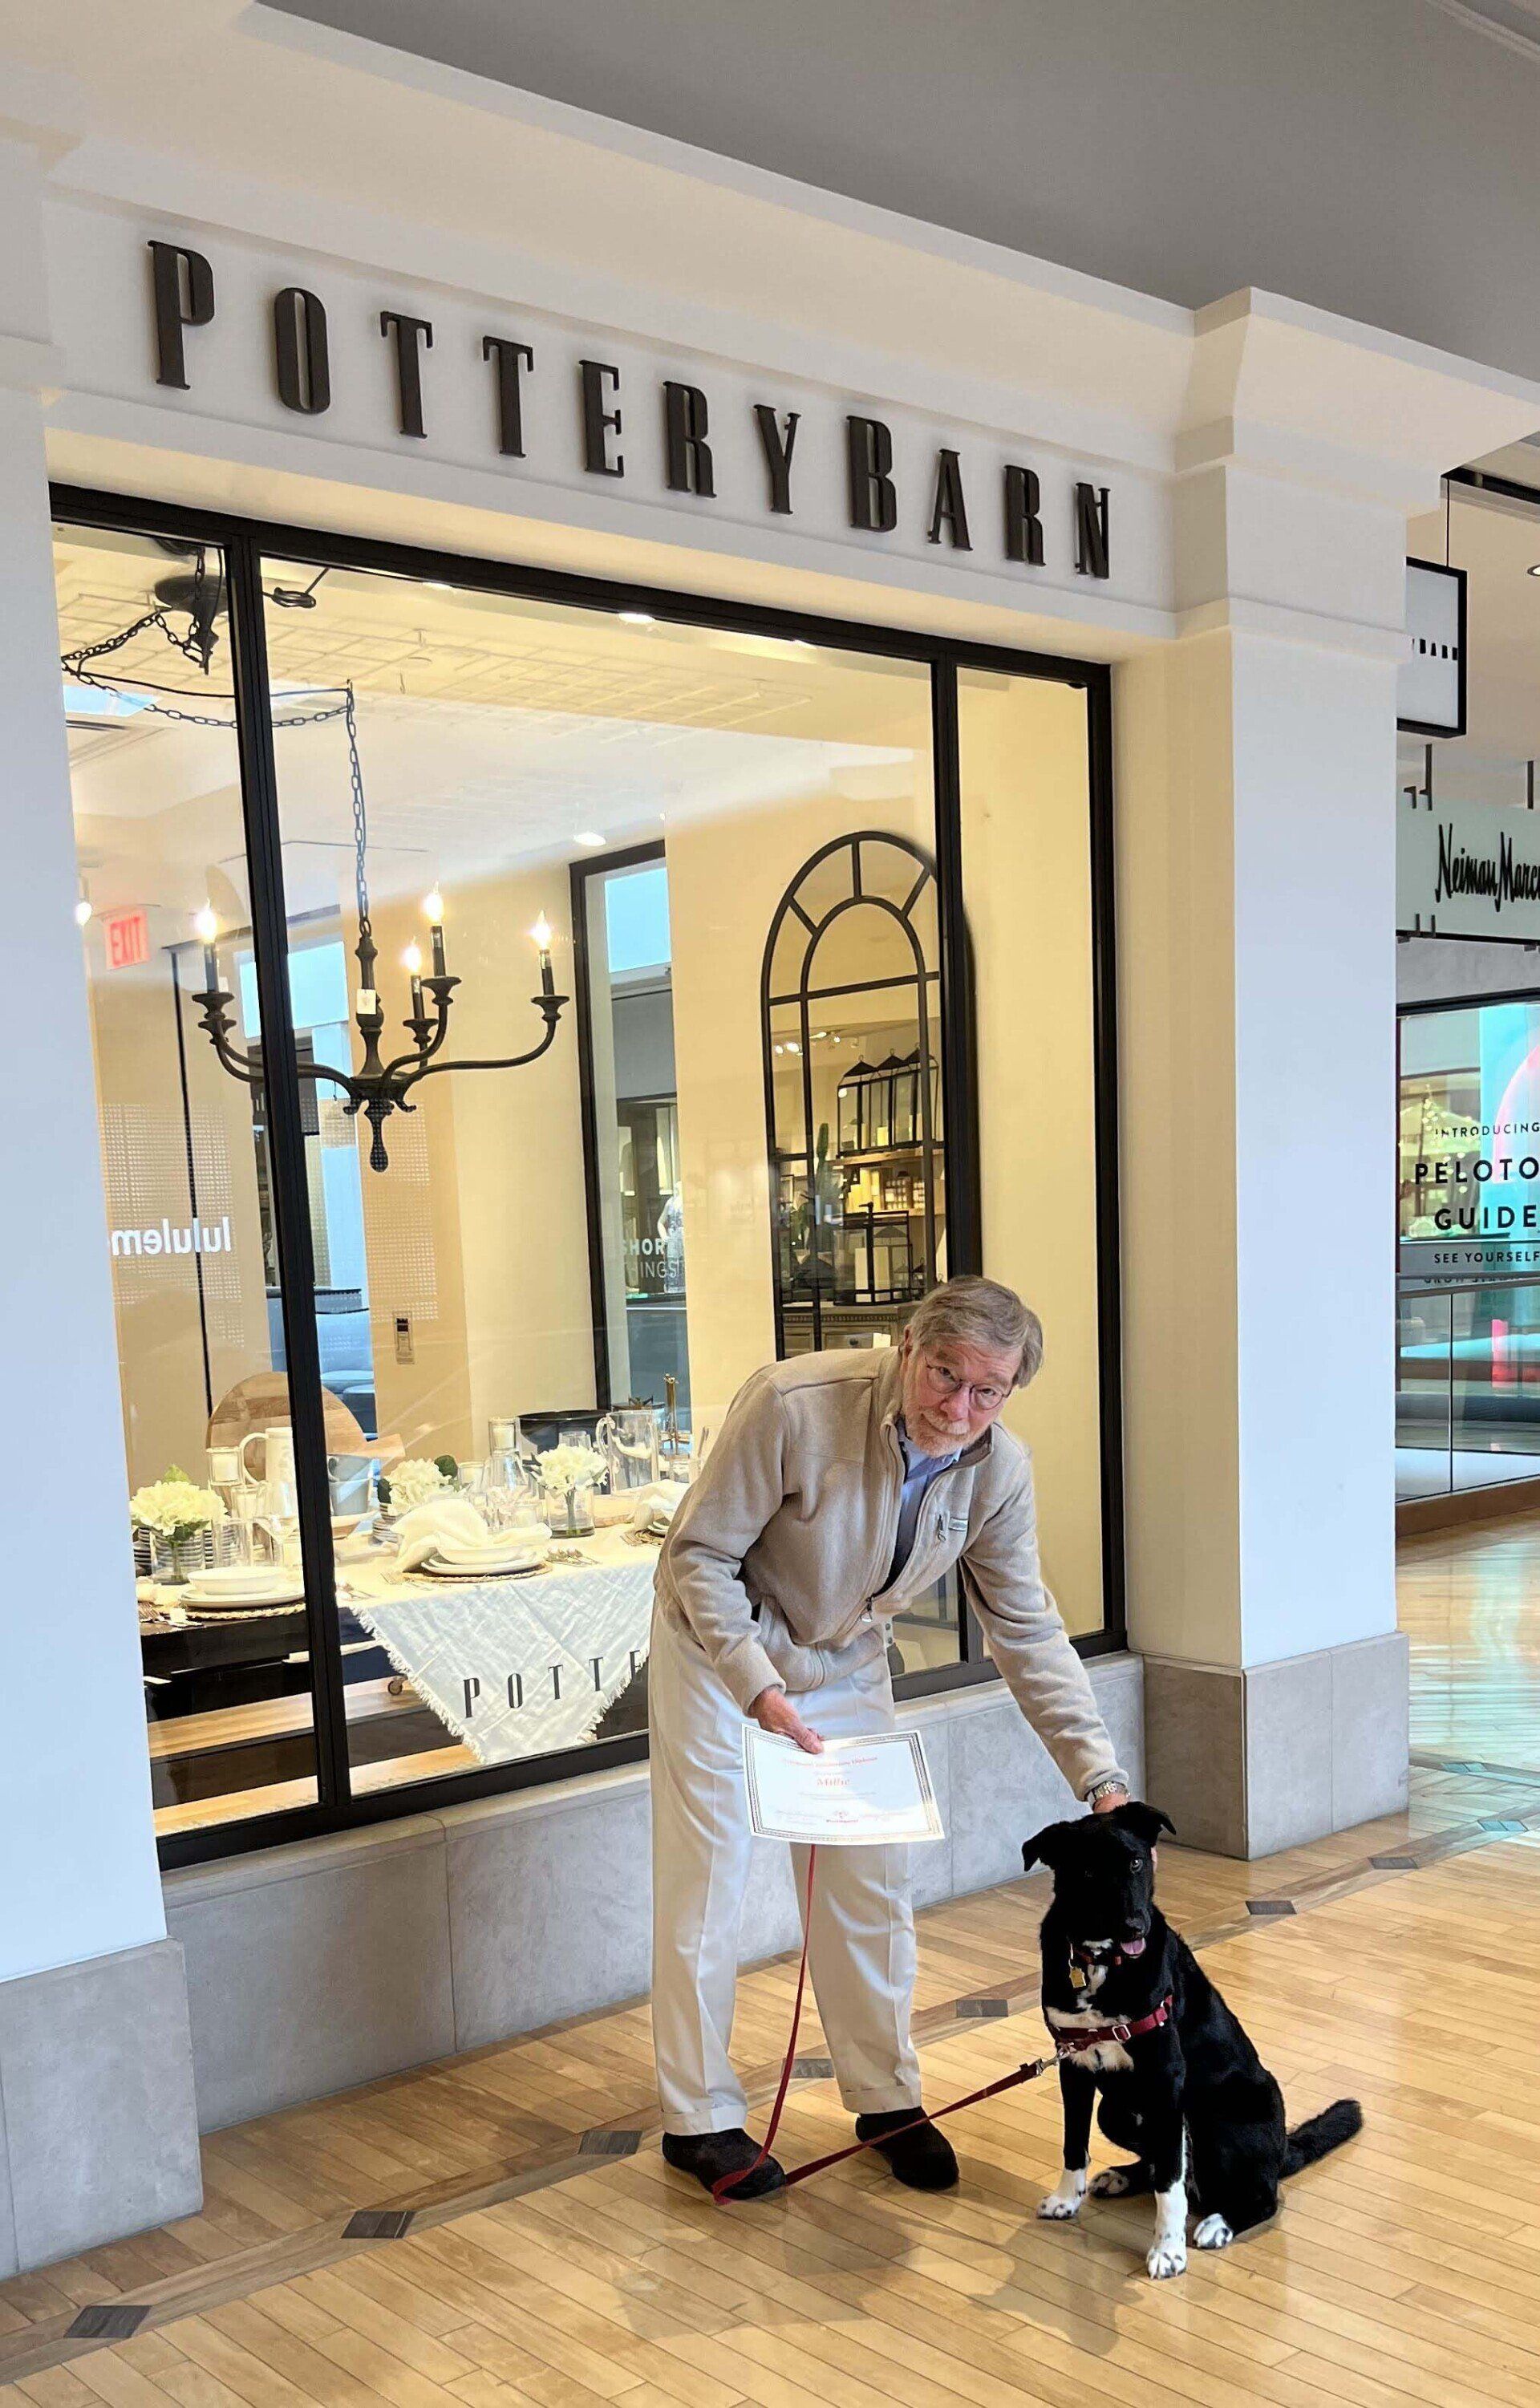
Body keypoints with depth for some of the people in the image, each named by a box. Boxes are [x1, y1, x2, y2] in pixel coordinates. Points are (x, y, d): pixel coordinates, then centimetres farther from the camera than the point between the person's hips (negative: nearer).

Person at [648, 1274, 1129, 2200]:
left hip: (848, 1664, 4)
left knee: (871, 1882, 8)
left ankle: (887, 2099, 26)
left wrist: (1100, 1775, -15)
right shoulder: (794, 1405, -33)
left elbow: (1027, 1628, -9)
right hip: (720, 1647, -4)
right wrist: (760, 1687, -34)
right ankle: (700, 2116, 16)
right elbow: (699, 1556, -24)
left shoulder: (999, 1469, -17)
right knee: (707, 1880, 0)